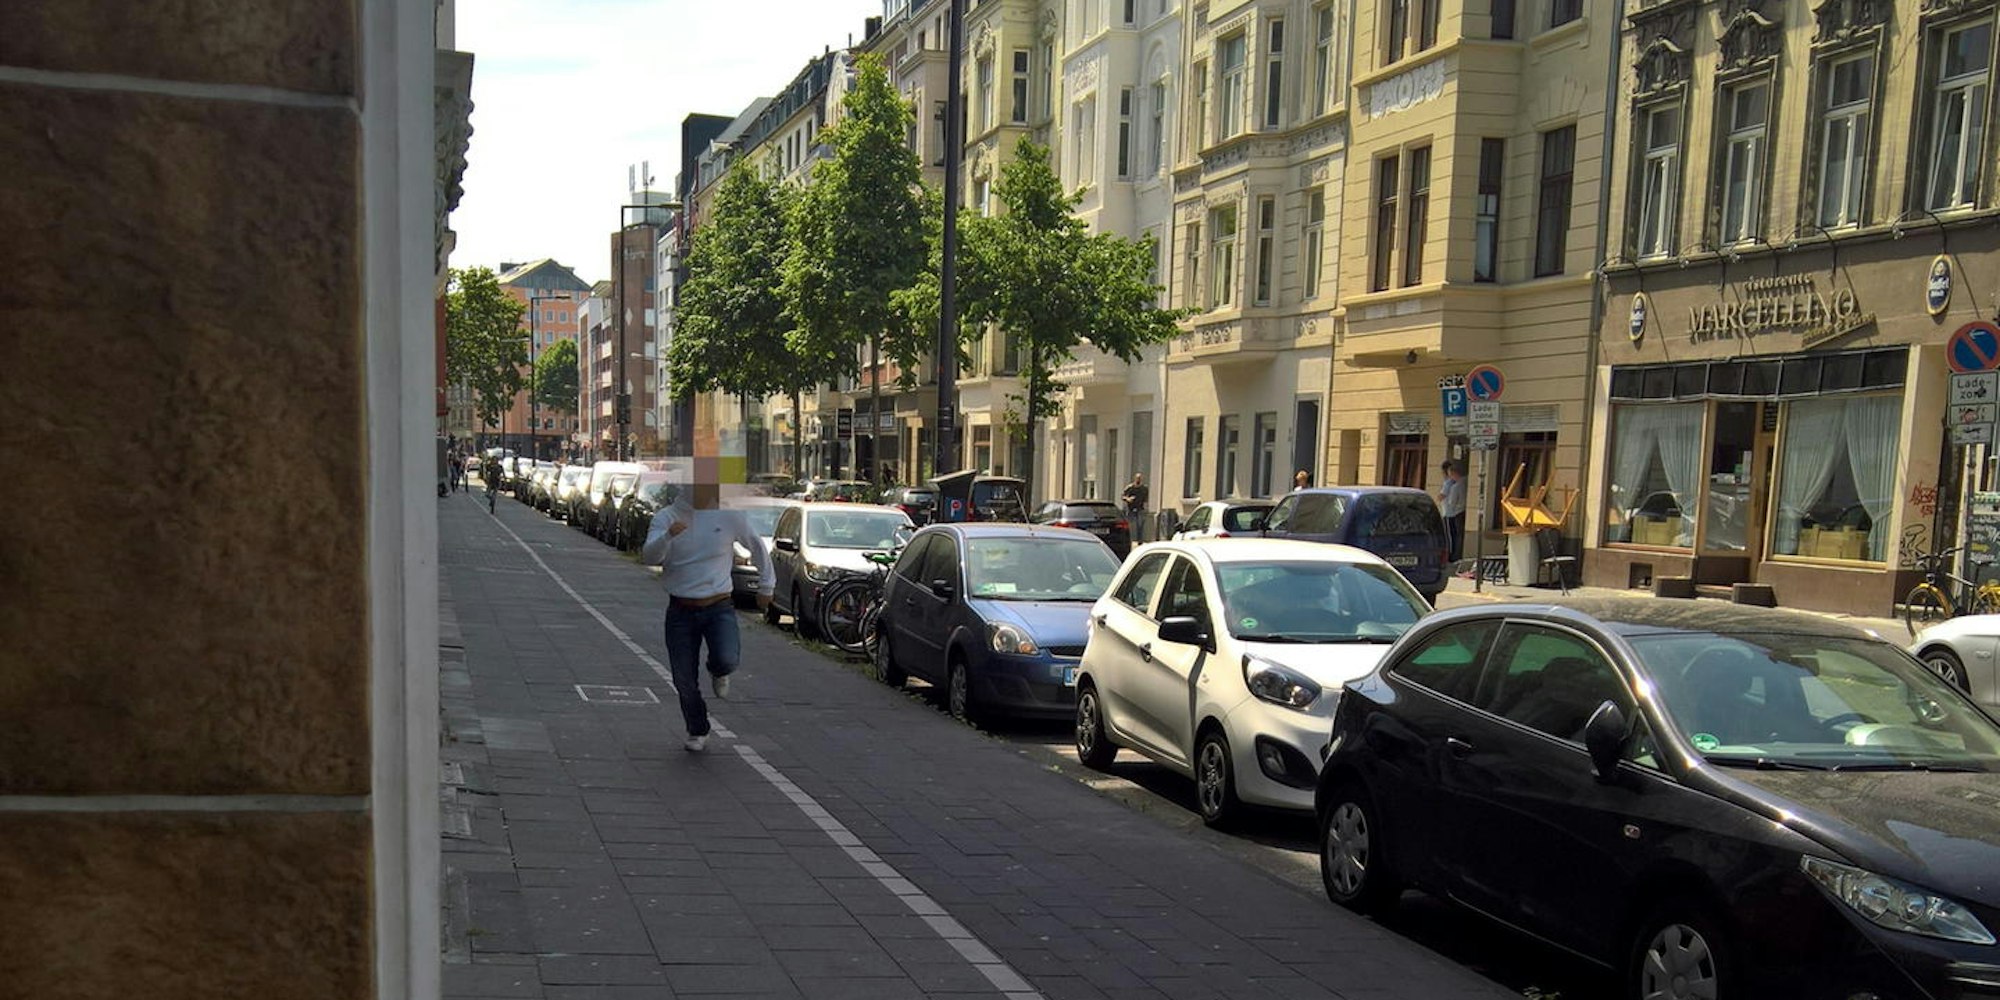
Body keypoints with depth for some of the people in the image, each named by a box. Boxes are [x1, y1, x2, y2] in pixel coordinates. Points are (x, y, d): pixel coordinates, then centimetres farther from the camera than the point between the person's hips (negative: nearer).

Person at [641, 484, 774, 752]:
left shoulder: (730, 516, -3)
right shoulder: (667, 517, -4)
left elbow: (757, 547, 13)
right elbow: (649, 557, -19)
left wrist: (766, 586, 19)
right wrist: (668, 537, -39)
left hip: (719, 607, -1)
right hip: (681, 611, 1)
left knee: (727, 660, -25)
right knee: (684, 680, 4)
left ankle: (718, 672, 14)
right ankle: (697, 732, 30)